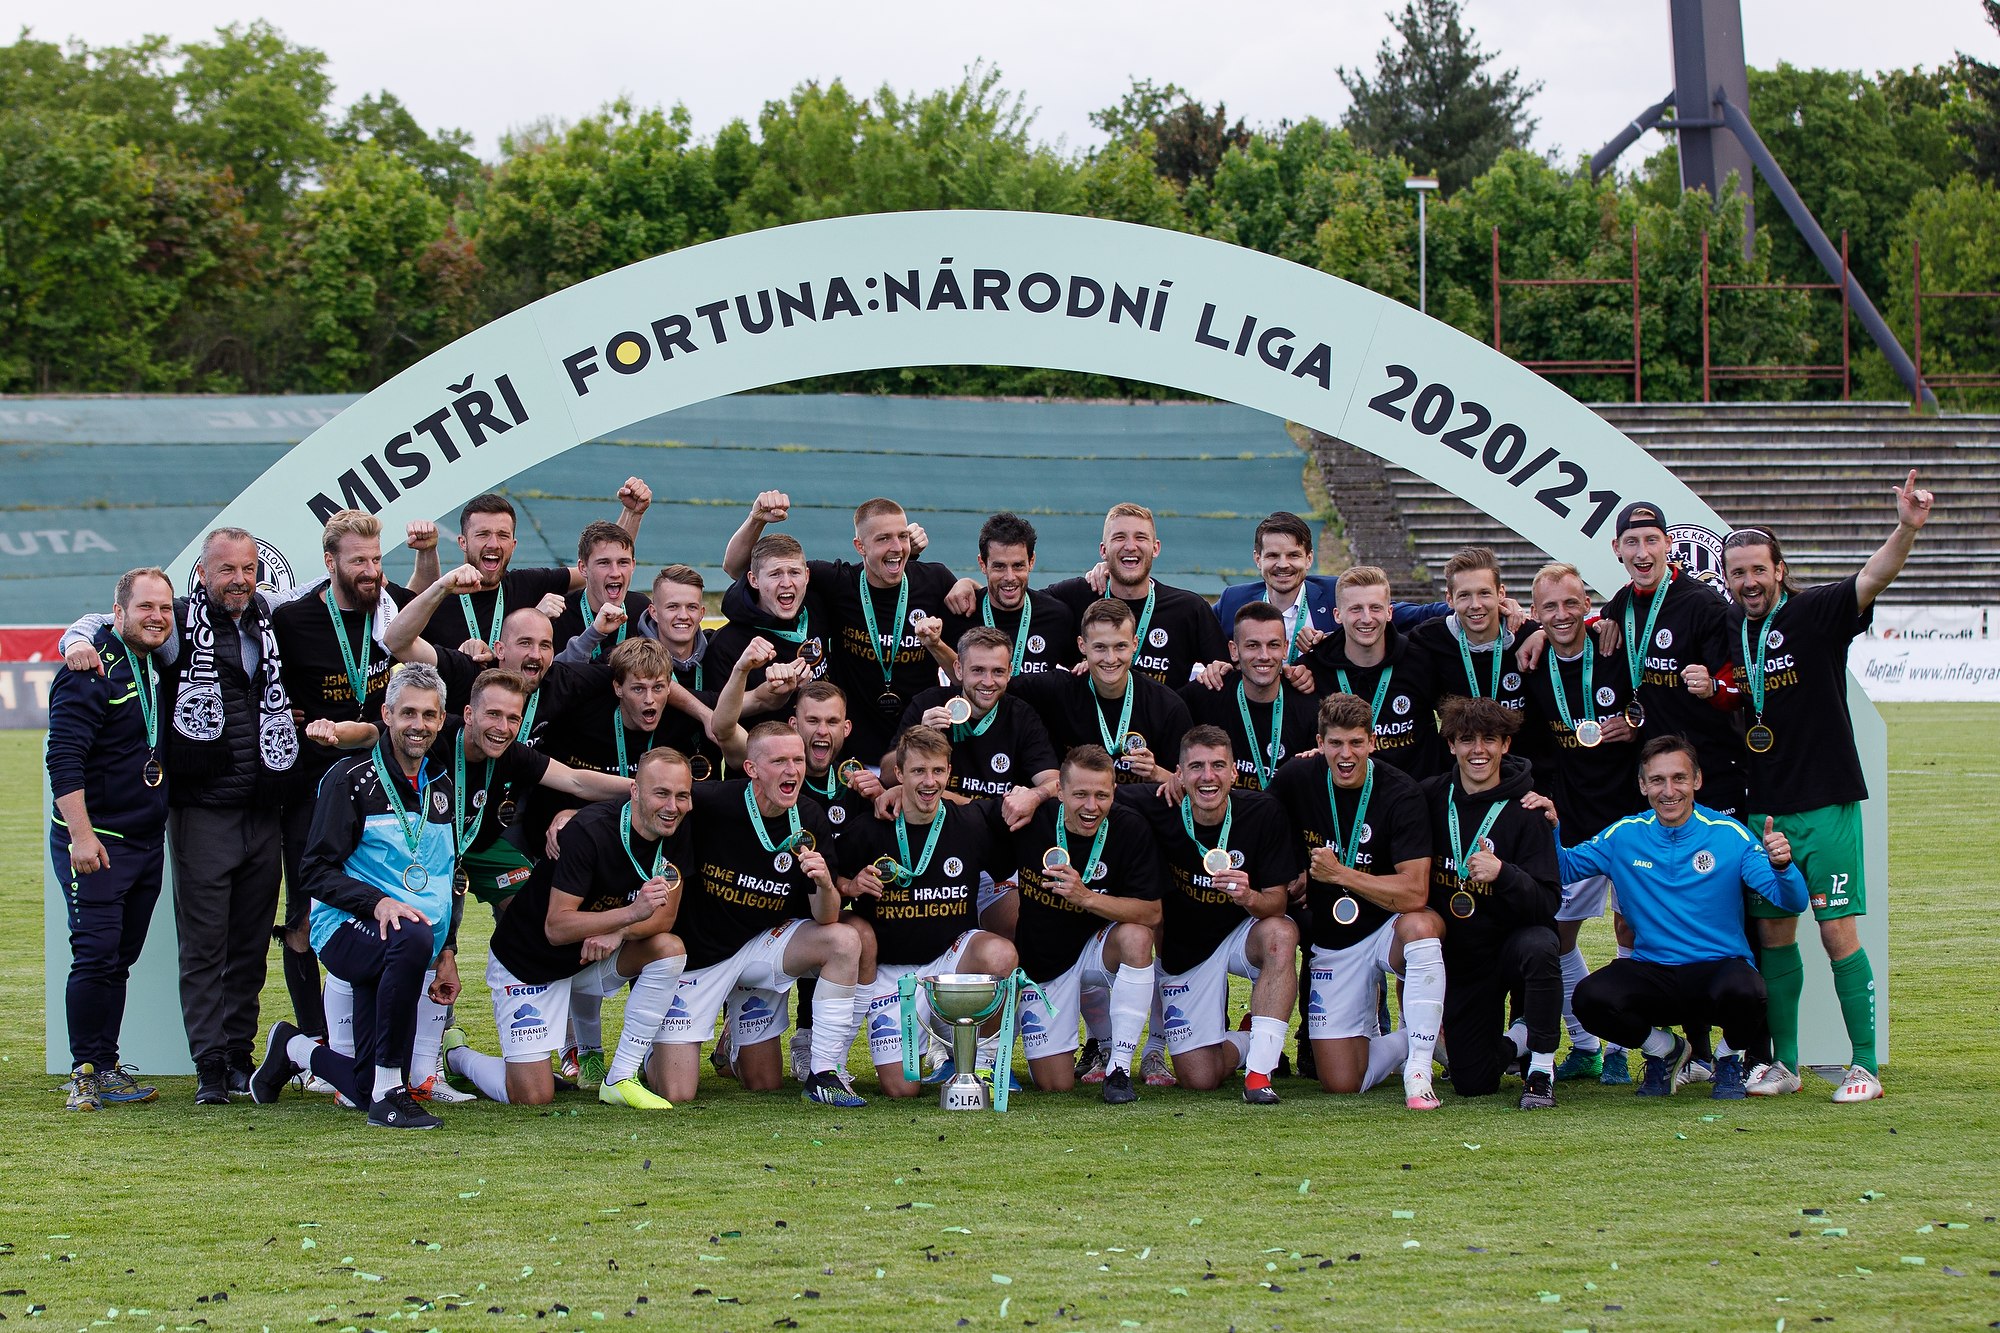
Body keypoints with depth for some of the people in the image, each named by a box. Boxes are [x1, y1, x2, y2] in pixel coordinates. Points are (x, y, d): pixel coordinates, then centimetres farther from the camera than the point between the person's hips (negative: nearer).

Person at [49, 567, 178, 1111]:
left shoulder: (160, 668, 11)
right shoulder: (91, 672, -14)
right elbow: (64, 759, -18)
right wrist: (81, 835, -23)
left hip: (148, 841, 8)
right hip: (96, 845, -8)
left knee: (120, 958, 10)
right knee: (96, 956, -8)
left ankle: (106, 1068, 15)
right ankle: (85, 1072, -1)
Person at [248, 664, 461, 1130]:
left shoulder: (442, 788, 15)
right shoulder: (352, 779, -5)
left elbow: (452, 877, 24)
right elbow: (317, 871, -11)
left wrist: (448, 954, 14)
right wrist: (377, 902, -27)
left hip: (413, 950, 6)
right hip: (348, 932, -6)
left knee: (365, 1089, 0)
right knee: (412, 937, -42)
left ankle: (297, 1051, 35)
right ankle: (390, 1092, -33)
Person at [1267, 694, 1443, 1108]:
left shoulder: (1400, 793, -18)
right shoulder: (1299, 779, -7)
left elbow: (1415, 893, -26)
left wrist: (1339, 874, -25)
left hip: (1389, 926, -3)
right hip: (1331, 941, 3)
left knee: (1419, 925, -42)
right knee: (1341, 1083, -7)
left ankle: (1418, 1072, -30)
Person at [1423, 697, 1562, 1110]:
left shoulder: (1525, 812, -13)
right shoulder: (1432, 798, -2)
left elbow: (1548, 903, -18)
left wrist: (1503, 873, -37)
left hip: (1512, 940, -3)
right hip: (1460, 957, 3)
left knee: (1538, 947, -39)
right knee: (1473, 1083, -5)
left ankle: (1542, 1068, -20)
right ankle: (1518, 1038, 31)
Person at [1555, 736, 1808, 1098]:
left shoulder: (1729, 835, -4)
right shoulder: (1624, 836, 4)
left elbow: (1793, 902, -9)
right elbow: (1563, 869, 10)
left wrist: (1781, 866, -32)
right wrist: (1551, 828, -9)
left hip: (1719, 969, -2)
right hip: (1651, 971, 2)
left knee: (1742, 991, -37)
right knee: (1590, 997, -27)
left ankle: (1730, 1058, 3)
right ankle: (1666, 1051, 7)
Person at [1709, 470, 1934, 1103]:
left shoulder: (1815, 614, -7)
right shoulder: (1726, 627, 7)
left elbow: (1872, 579, -23)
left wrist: (1906, 529, -42)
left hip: (1826, 803, -5)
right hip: (1763, 808, 5)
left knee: (1838, 932, -6)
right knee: (1773, 933, 8)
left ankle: (1865, 1066, 0)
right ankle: (1783, 1063, 17)